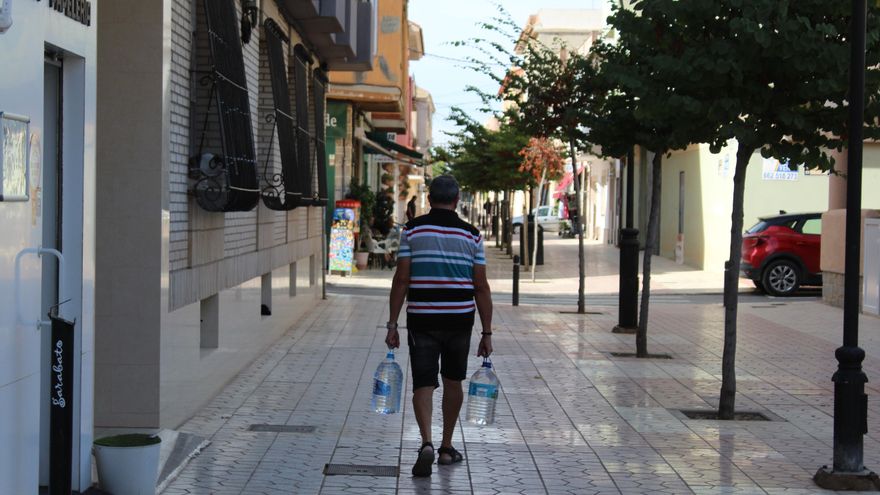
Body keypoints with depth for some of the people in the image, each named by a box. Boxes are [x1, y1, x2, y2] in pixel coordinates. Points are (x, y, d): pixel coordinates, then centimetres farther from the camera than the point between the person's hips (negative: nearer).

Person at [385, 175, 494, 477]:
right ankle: (447, 448, 26)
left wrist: (392, 324, -1)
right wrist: (487, 333, 4)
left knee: (423, 384, 0)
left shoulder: (413, 230, -1)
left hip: (422, 320, -1)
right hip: (460, 319, 1)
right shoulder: (471, 235, 2)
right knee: (453, 381, 18)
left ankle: (427, 443, -21)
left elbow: (401, 280, -6)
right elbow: (481, 288, 0)